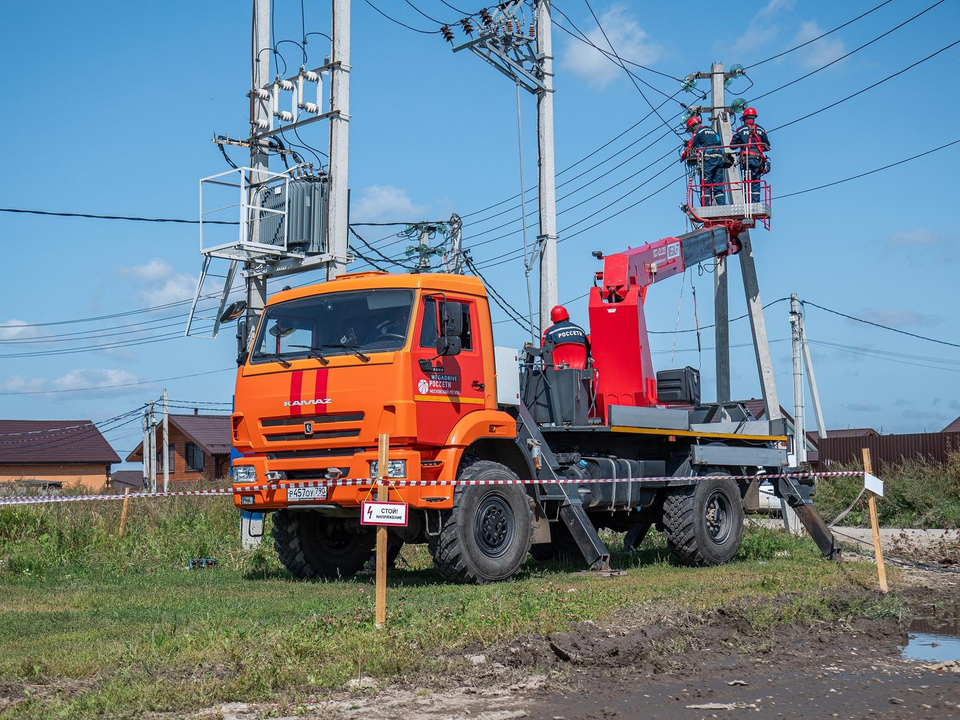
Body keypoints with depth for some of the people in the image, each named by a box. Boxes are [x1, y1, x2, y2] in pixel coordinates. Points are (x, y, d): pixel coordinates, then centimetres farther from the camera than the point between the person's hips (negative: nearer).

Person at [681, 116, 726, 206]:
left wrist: (683, 157, 21)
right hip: (720, 158, 6)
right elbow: (720, 144, 26)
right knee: (718, 185, 6)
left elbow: (690, 147, 5)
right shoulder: (712, 130, 26)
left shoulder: (698, 132, 4)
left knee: (705, 185, -6)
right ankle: (722, 205, -3)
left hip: (708, 159, -6)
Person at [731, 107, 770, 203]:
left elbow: (732, 145, 7)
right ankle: (756, 203, -2)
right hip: (758, 158, 2)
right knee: (756, 184, 4)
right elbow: (767, 147, 17)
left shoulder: (741, 129, 5)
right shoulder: (761, 130, 13)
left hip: (746, 159, -2)